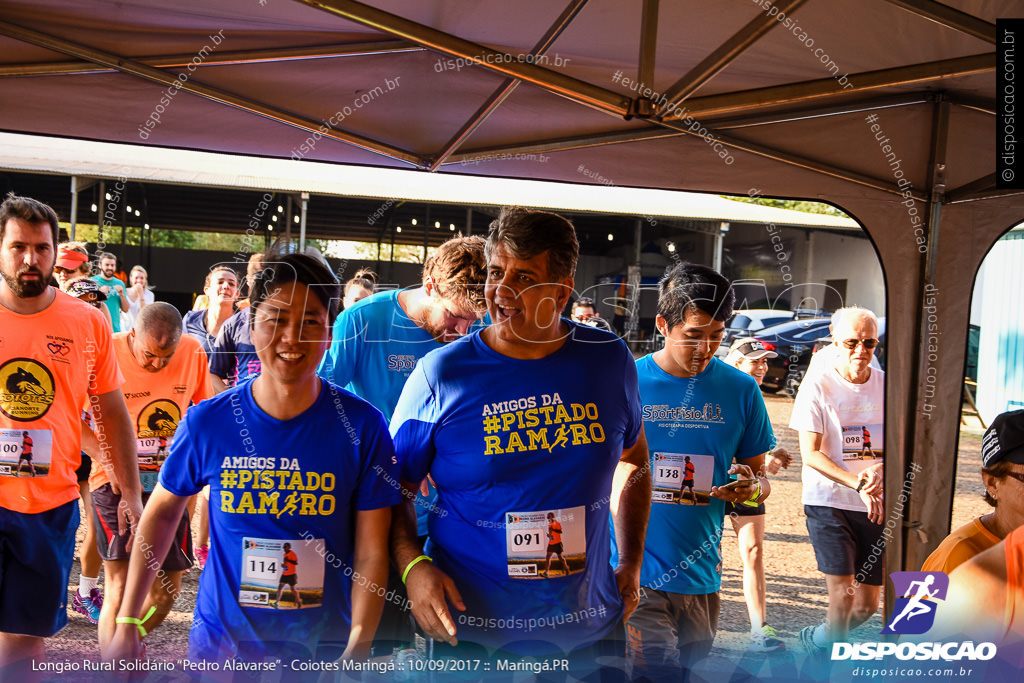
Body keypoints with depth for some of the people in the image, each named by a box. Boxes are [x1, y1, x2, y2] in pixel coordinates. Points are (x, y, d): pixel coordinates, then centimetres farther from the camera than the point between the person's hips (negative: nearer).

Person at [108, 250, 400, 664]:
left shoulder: (361, 426, -12)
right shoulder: (206, 422, -8)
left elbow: (371, 554, -10)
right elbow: (162, 513, 6)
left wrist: (356, 655, -19)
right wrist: (127, 623, 4)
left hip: (325, 651, -1)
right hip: (219, 645, 1)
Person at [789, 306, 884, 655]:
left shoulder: (888, 386, 4)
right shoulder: (817, 388, -6)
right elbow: (810, 454, -10)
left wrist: (879, 471, -17)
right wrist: (858, 484, -23)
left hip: (876, 505, 4)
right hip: (828, 502, -4)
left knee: (867, 605, 9)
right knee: (842, 597, -13)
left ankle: (815, 639, 37)